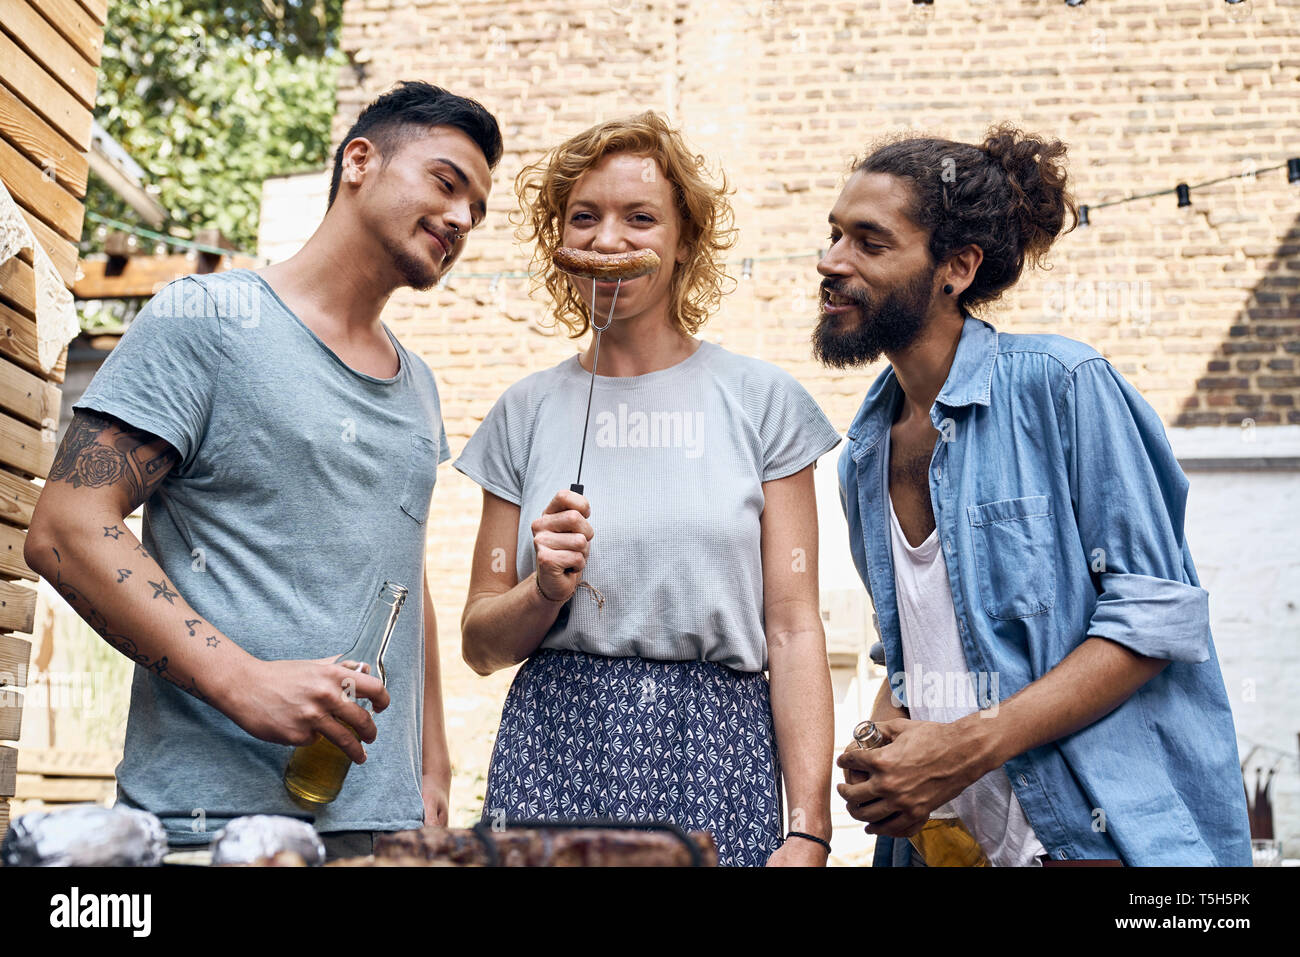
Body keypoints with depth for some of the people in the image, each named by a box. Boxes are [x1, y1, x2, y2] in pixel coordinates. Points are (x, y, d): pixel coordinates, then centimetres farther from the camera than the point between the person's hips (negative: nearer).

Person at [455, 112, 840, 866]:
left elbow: (793, 630, -2)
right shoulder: (525, 414, 7)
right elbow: (483, 645, 10)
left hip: (715, 754, -1)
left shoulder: (763, 401, 2)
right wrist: (546, 590, -11)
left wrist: (809, 832, -8)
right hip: (554, 753, 2)